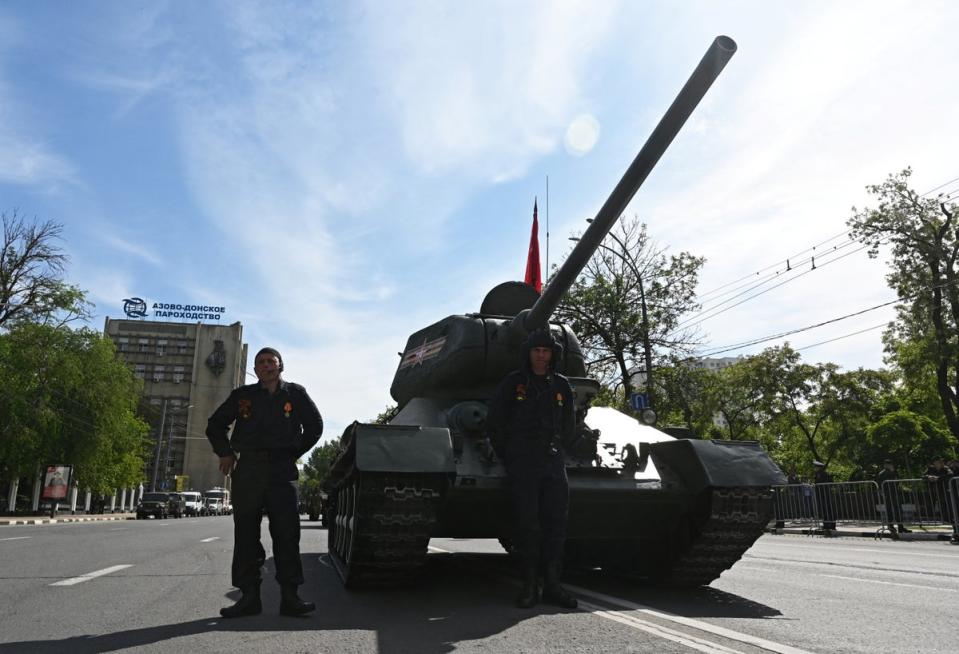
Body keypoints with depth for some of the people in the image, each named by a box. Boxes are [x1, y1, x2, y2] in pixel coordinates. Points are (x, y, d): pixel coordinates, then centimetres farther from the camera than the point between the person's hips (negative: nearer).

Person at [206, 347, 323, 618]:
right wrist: (225, 454, 10)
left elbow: (315, 425, 13)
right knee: (245, 533, 2)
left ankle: (289, 597, -2)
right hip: (247, 470, 2)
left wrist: (294, 453, 8)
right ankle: (249, 597, 9)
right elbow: (215, 425, 21)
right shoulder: (243, 396, 11)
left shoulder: (295, 393, 8)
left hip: (282, 470, -2)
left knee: (287, 533, -6)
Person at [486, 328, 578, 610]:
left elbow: (569, 427, 21)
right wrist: (507, 457, 6)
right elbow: (494, 424, 5)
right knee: (526, 525, -4)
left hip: (553, 463, 3)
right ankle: (530, 586, 5)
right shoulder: (512, 383, 2)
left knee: (556, 522, -1)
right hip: (521, 464, -3)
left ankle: (552, 584, 8)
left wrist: (557, 451, 13)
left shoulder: (561, 385, 11)